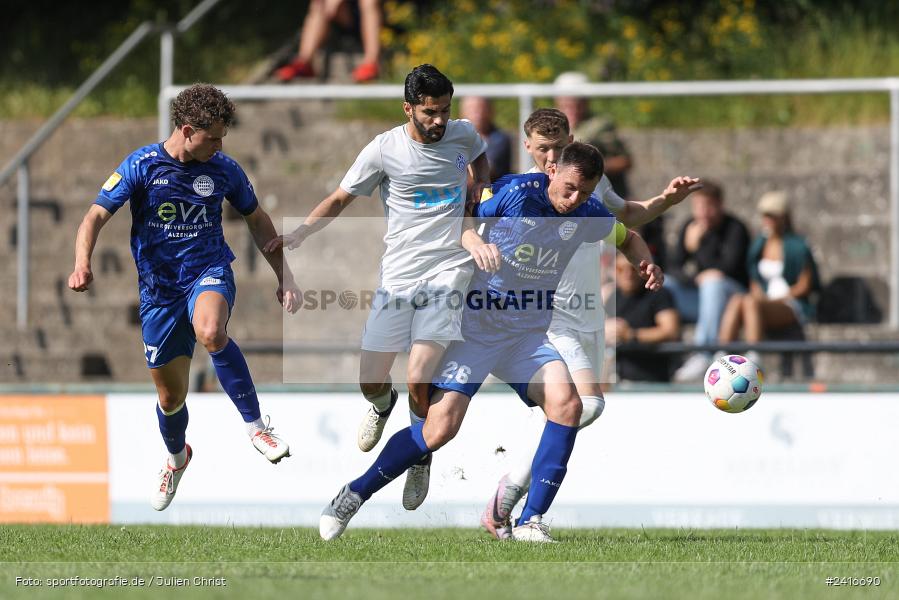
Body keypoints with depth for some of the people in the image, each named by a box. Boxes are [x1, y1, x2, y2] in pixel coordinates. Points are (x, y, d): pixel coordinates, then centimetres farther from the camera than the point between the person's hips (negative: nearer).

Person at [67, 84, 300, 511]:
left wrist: (283, 276, 13)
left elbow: (257, 219, 15)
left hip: (209, 272, -1)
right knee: (170, 396, 8)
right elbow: (97, 216, -13)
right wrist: (82, 264, -31)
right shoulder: (141, 166, -8)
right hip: (158, 289, 1)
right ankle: (176, 458, 42)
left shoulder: (223, 169, -1)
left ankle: (255, 424, -25)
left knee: (210, 332, -38)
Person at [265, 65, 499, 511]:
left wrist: (474, 230, 14)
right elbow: (340, 198, 3)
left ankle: (421, 458, 11)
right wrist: (299, 233, -13)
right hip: (398, 275, 1)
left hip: (448, 270, -1)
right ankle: (382, 405, 40)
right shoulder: (384, 149, -6)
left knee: (418, 381, -16)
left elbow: (480, 170, 26)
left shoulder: (464, 135, 1)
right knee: (370, 381, 0)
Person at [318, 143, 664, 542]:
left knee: (566, 403, -22)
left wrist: (646, 264, 1)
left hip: (529, 335, 4)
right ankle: (354, 496, 5)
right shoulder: (511, 194, -16)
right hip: (475, 326, -4)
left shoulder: (589, 216, -1)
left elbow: (627, 238, 20)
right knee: (440, 427, -15)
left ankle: (530, 522, -13)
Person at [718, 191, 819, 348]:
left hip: (793, 308, -5)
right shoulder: (759, 245, 18)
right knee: (736, 300, -29)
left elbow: (804, 287, -4)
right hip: (765, 301, 5)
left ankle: (752, 358, -53)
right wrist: (759, 296, -2)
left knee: (750, 303, -36)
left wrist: (775, 300, -11)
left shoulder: (797, 246, -1)